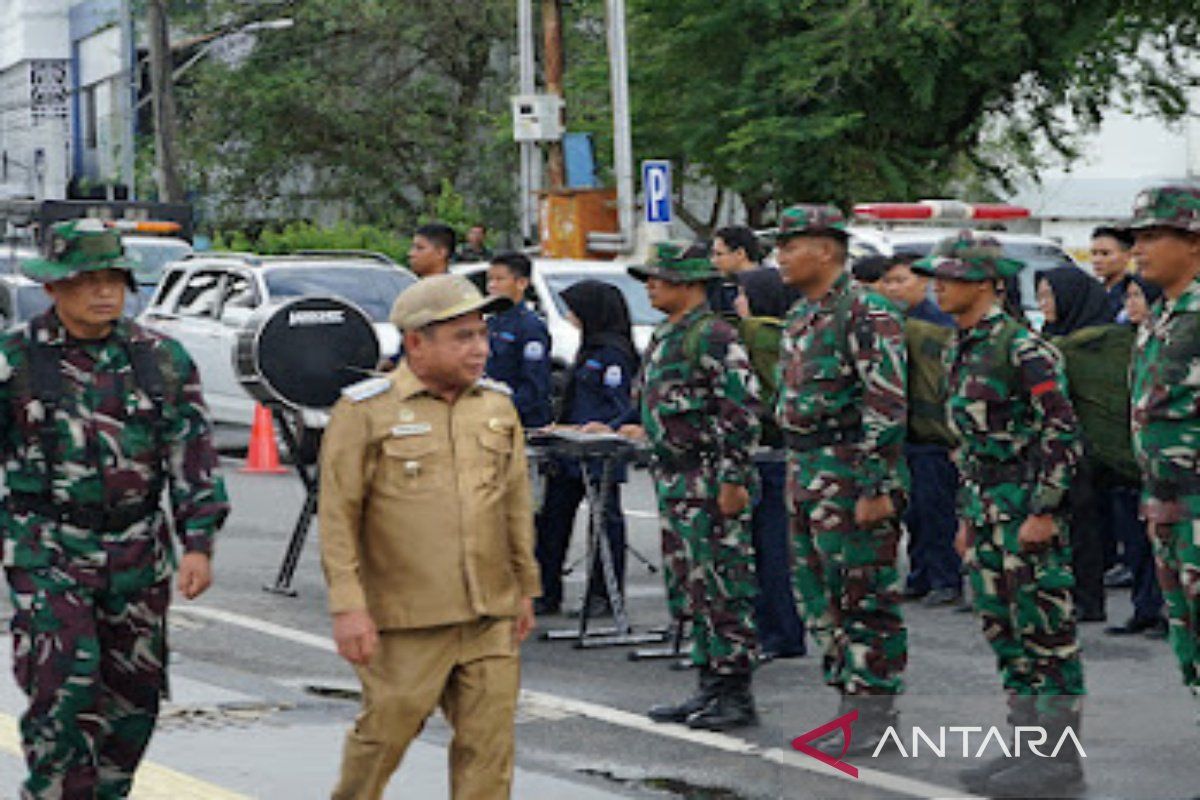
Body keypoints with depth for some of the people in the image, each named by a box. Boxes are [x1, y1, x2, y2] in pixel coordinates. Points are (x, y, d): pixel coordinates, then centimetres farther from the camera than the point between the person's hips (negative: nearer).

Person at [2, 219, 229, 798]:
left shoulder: (161, 359, 3)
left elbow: (192, 454, 2)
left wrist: (198, 544, -6)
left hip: (138, 554, 3)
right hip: (47, 553, -3)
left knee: (133, 696, 9)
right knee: (63, 688, -14)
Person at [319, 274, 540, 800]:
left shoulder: (498, 407, 11)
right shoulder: (365, 412, -5)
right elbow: (338, 516, -8)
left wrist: (525, 589, 18)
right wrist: (347, 606, -14)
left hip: (490, 619, 4)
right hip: (406, 622, -4)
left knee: (489, 744, 3)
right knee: (384, 734, 4)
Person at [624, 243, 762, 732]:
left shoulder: (713, 336, -14)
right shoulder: (666, 337, 17)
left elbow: (740, 411, -19)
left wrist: (733, 480, -22)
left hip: (711, 486, -10)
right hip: (676, 486, 10)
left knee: (724, 590, -6)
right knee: (691, 591, 13)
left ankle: (737, 696, -2)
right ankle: (710, 688, 19)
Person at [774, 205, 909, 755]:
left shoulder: (865, 314, -14)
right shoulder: (801, 317, 16)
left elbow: (888, 406, -19)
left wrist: (878, 488, -22)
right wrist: (794, 479, 21)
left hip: (851, 476, -10)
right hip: (806, 474, 10)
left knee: (864, 596, -5)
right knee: (819, 595, 12)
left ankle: (875, 718, 0)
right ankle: (852, 703, 21)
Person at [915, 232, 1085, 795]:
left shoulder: (1022, 347, -15)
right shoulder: (960, 351, 14)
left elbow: (1062, 433, -18)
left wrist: (1043, 512, -21)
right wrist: (967, 515, 21)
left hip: (1029, 502, -9)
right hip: (987, 506, 9)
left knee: (1045, 630, -5)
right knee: (1003, 627, 12)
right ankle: (1029, 744, 19)